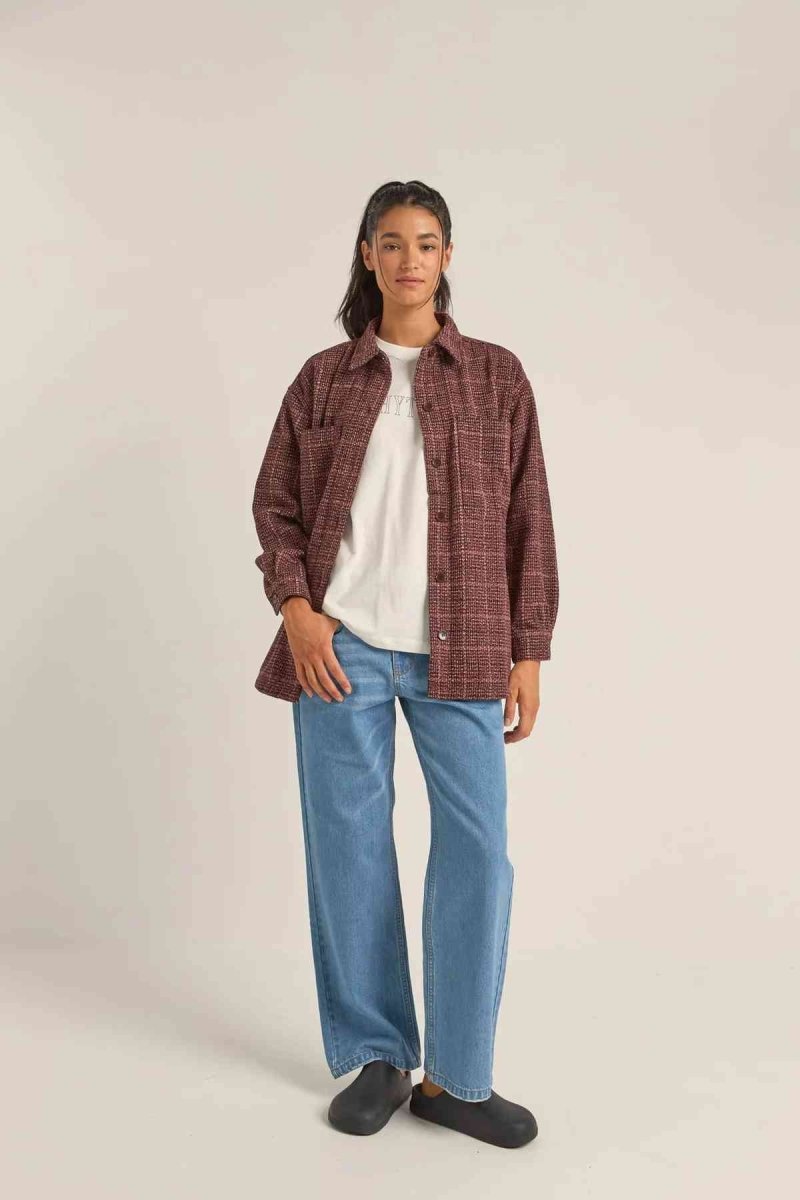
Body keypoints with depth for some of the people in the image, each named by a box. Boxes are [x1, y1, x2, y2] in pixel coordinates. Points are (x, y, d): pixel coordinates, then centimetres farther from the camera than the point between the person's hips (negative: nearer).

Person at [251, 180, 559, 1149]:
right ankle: (373, 1058, 21)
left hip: (459, 652, 0)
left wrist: (529, 649, 1)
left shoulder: (496, 375, 8)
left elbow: (528, 519, 6)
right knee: (348, 847, 4)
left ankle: (455, 1076, 13)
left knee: (477, 850, -3)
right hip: (341, 644, 1)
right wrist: (296, 609, -8)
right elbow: (274, 503, 8)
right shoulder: (324, 377, 9)